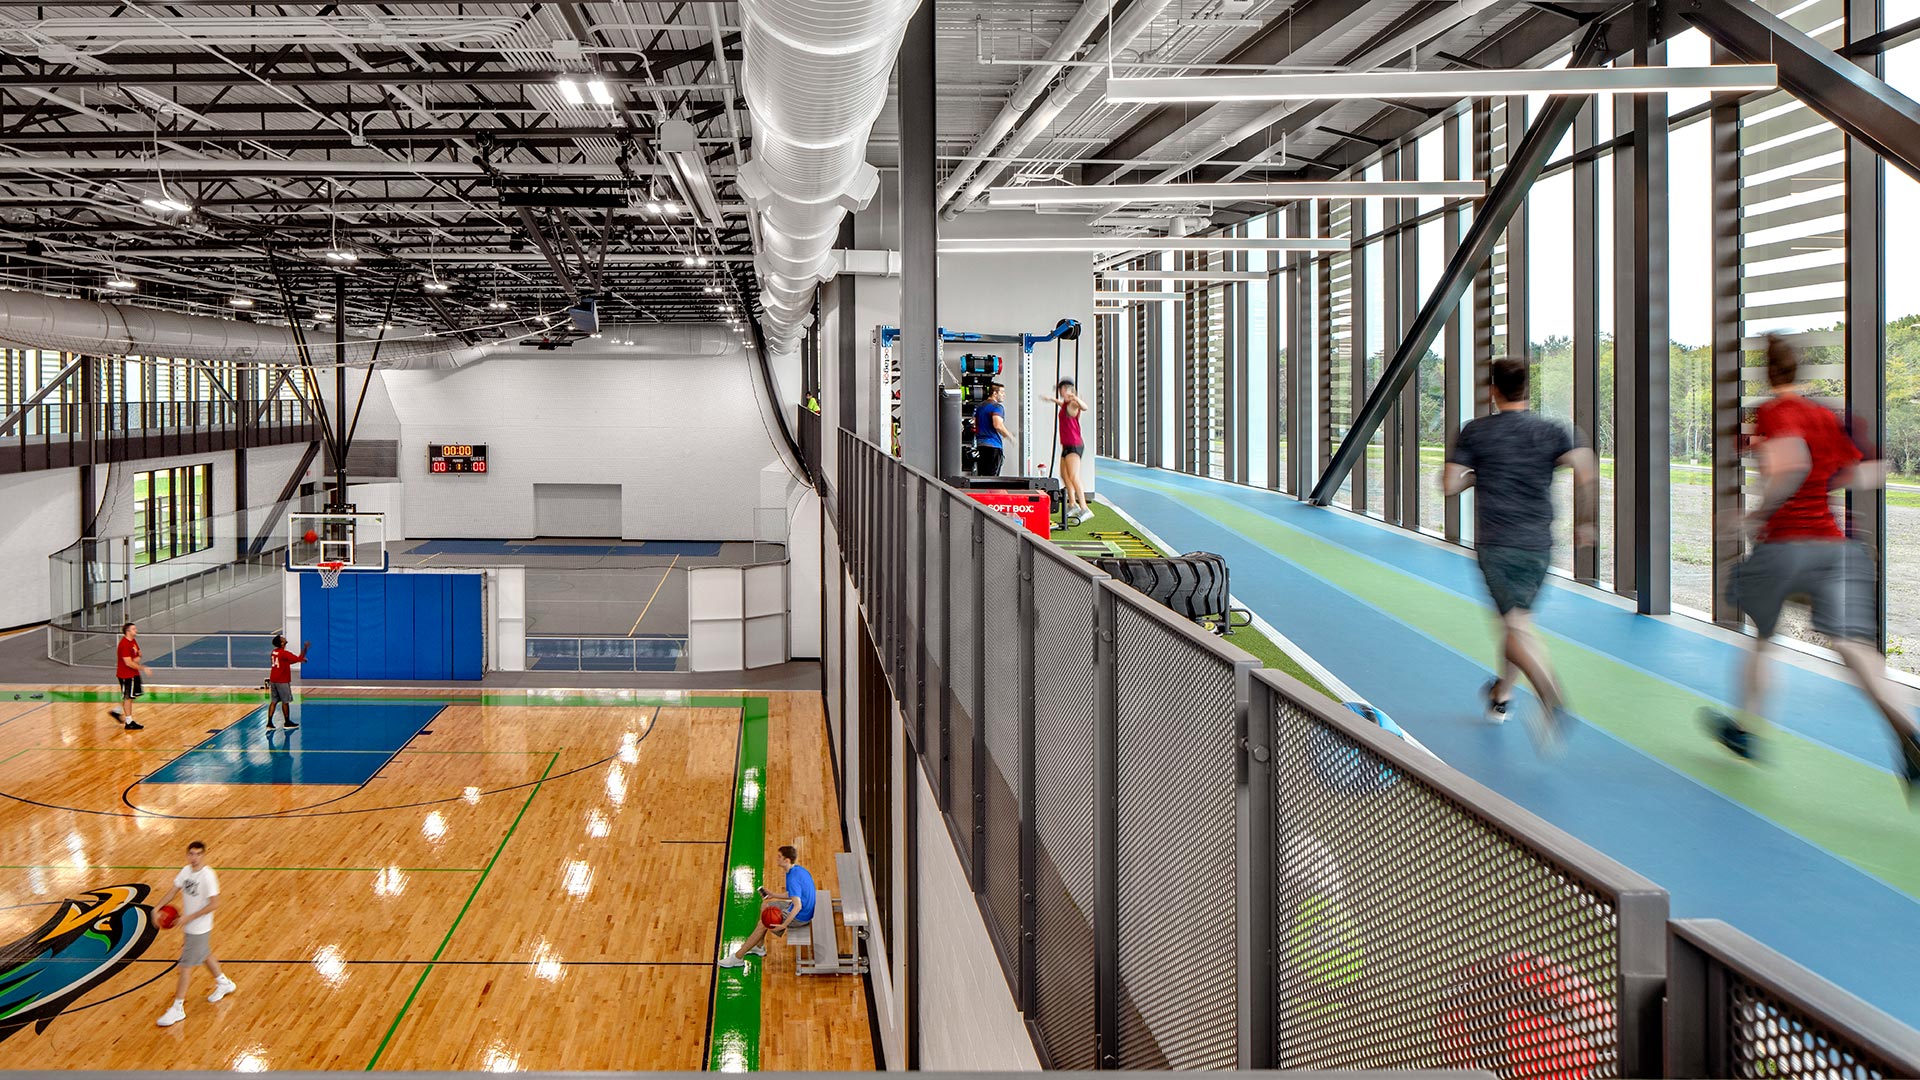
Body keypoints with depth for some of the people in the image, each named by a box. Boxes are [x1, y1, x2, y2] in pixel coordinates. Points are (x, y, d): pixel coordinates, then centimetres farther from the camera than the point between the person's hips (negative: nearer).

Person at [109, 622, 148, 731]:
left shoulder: (133, 641, 6)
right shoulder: (124, 645, -23)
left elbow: (138, 653, 20)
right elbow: (128, 663, -26)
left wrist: (137, 658, -4)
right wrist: (143, 668, -23)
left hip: (133, 673, 9)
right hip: (126, 675, -9)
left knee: (136, 693, 15)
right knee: (128, 697, 0)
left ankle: (116, 712, 28)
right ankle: (129, 722, 10)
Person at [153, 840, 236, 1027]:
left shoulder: (208, 875, -24)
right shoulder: (186, 871, -2)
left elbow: (214, 903, -24)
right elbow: (175, 890, 9)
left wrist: (190, 917, -24)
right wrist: (158, 906, -6)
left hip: (199, 929, -8)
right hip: (188, 926, 8)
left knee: (186, 966, -3)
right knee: (204, 955, 25)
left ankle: (177, 1009, 6)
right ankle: (224, 984, 46)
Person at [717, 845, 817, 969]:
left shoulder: (793, 879, -28)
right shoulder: (798, 869, 3)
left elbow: (798, 906, -36)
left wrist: (783, 925, -35)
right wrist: (773, 895, 13)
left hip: (799, 917, -10)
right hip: (806, 910, 10)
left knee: (762, 925, -6)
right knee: (765, 906, 21)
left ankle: (738, 957, 4)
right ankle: (759, 947, 30)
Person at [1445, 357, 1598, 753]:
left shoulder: (1476, 432, 0)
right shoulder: (1552, 431, 4)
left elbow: (1450, 486, -2)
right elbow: (1587, 471, -11)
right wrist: (1584, 523, -1)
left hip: (1496, 545, -3)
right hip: (1539, 545, 3)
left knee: (1517, 628, -8)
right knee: (1517, 619, 22)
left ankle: (1553, 700, -30)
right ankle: (1501, 694, 38)